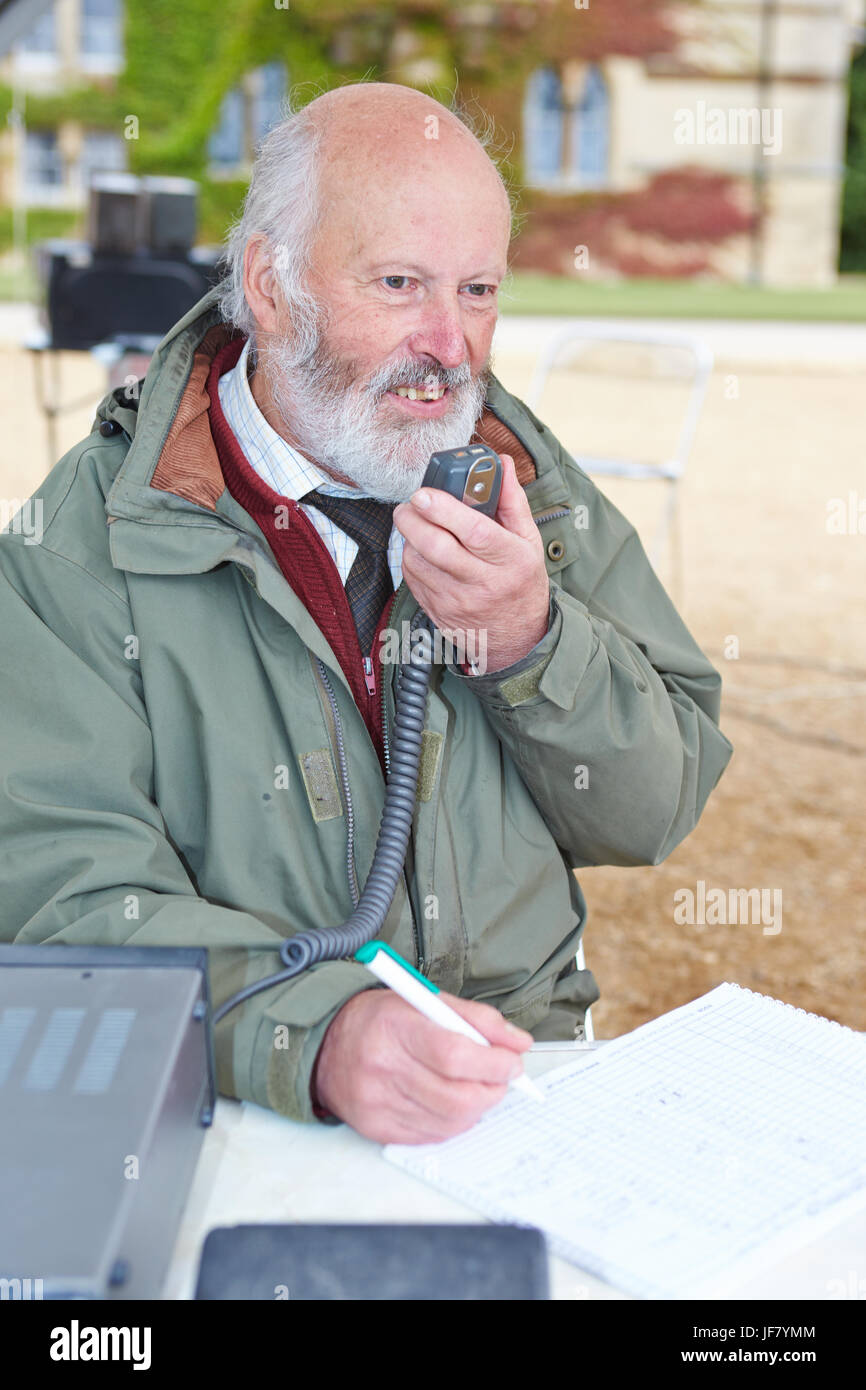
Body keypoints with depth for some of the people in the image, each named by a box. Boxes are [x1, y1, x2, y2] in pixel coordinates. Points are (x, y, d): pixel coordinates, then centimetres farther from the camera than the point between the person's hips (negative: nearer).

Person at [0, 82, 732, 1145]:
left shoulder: (531, 488, 6)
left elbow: (660, 814, 7)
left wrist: (529, 642, -11)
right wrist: (321, 1031, -29)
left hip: (534, 1061, 3)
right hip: (250, 1118, -2)